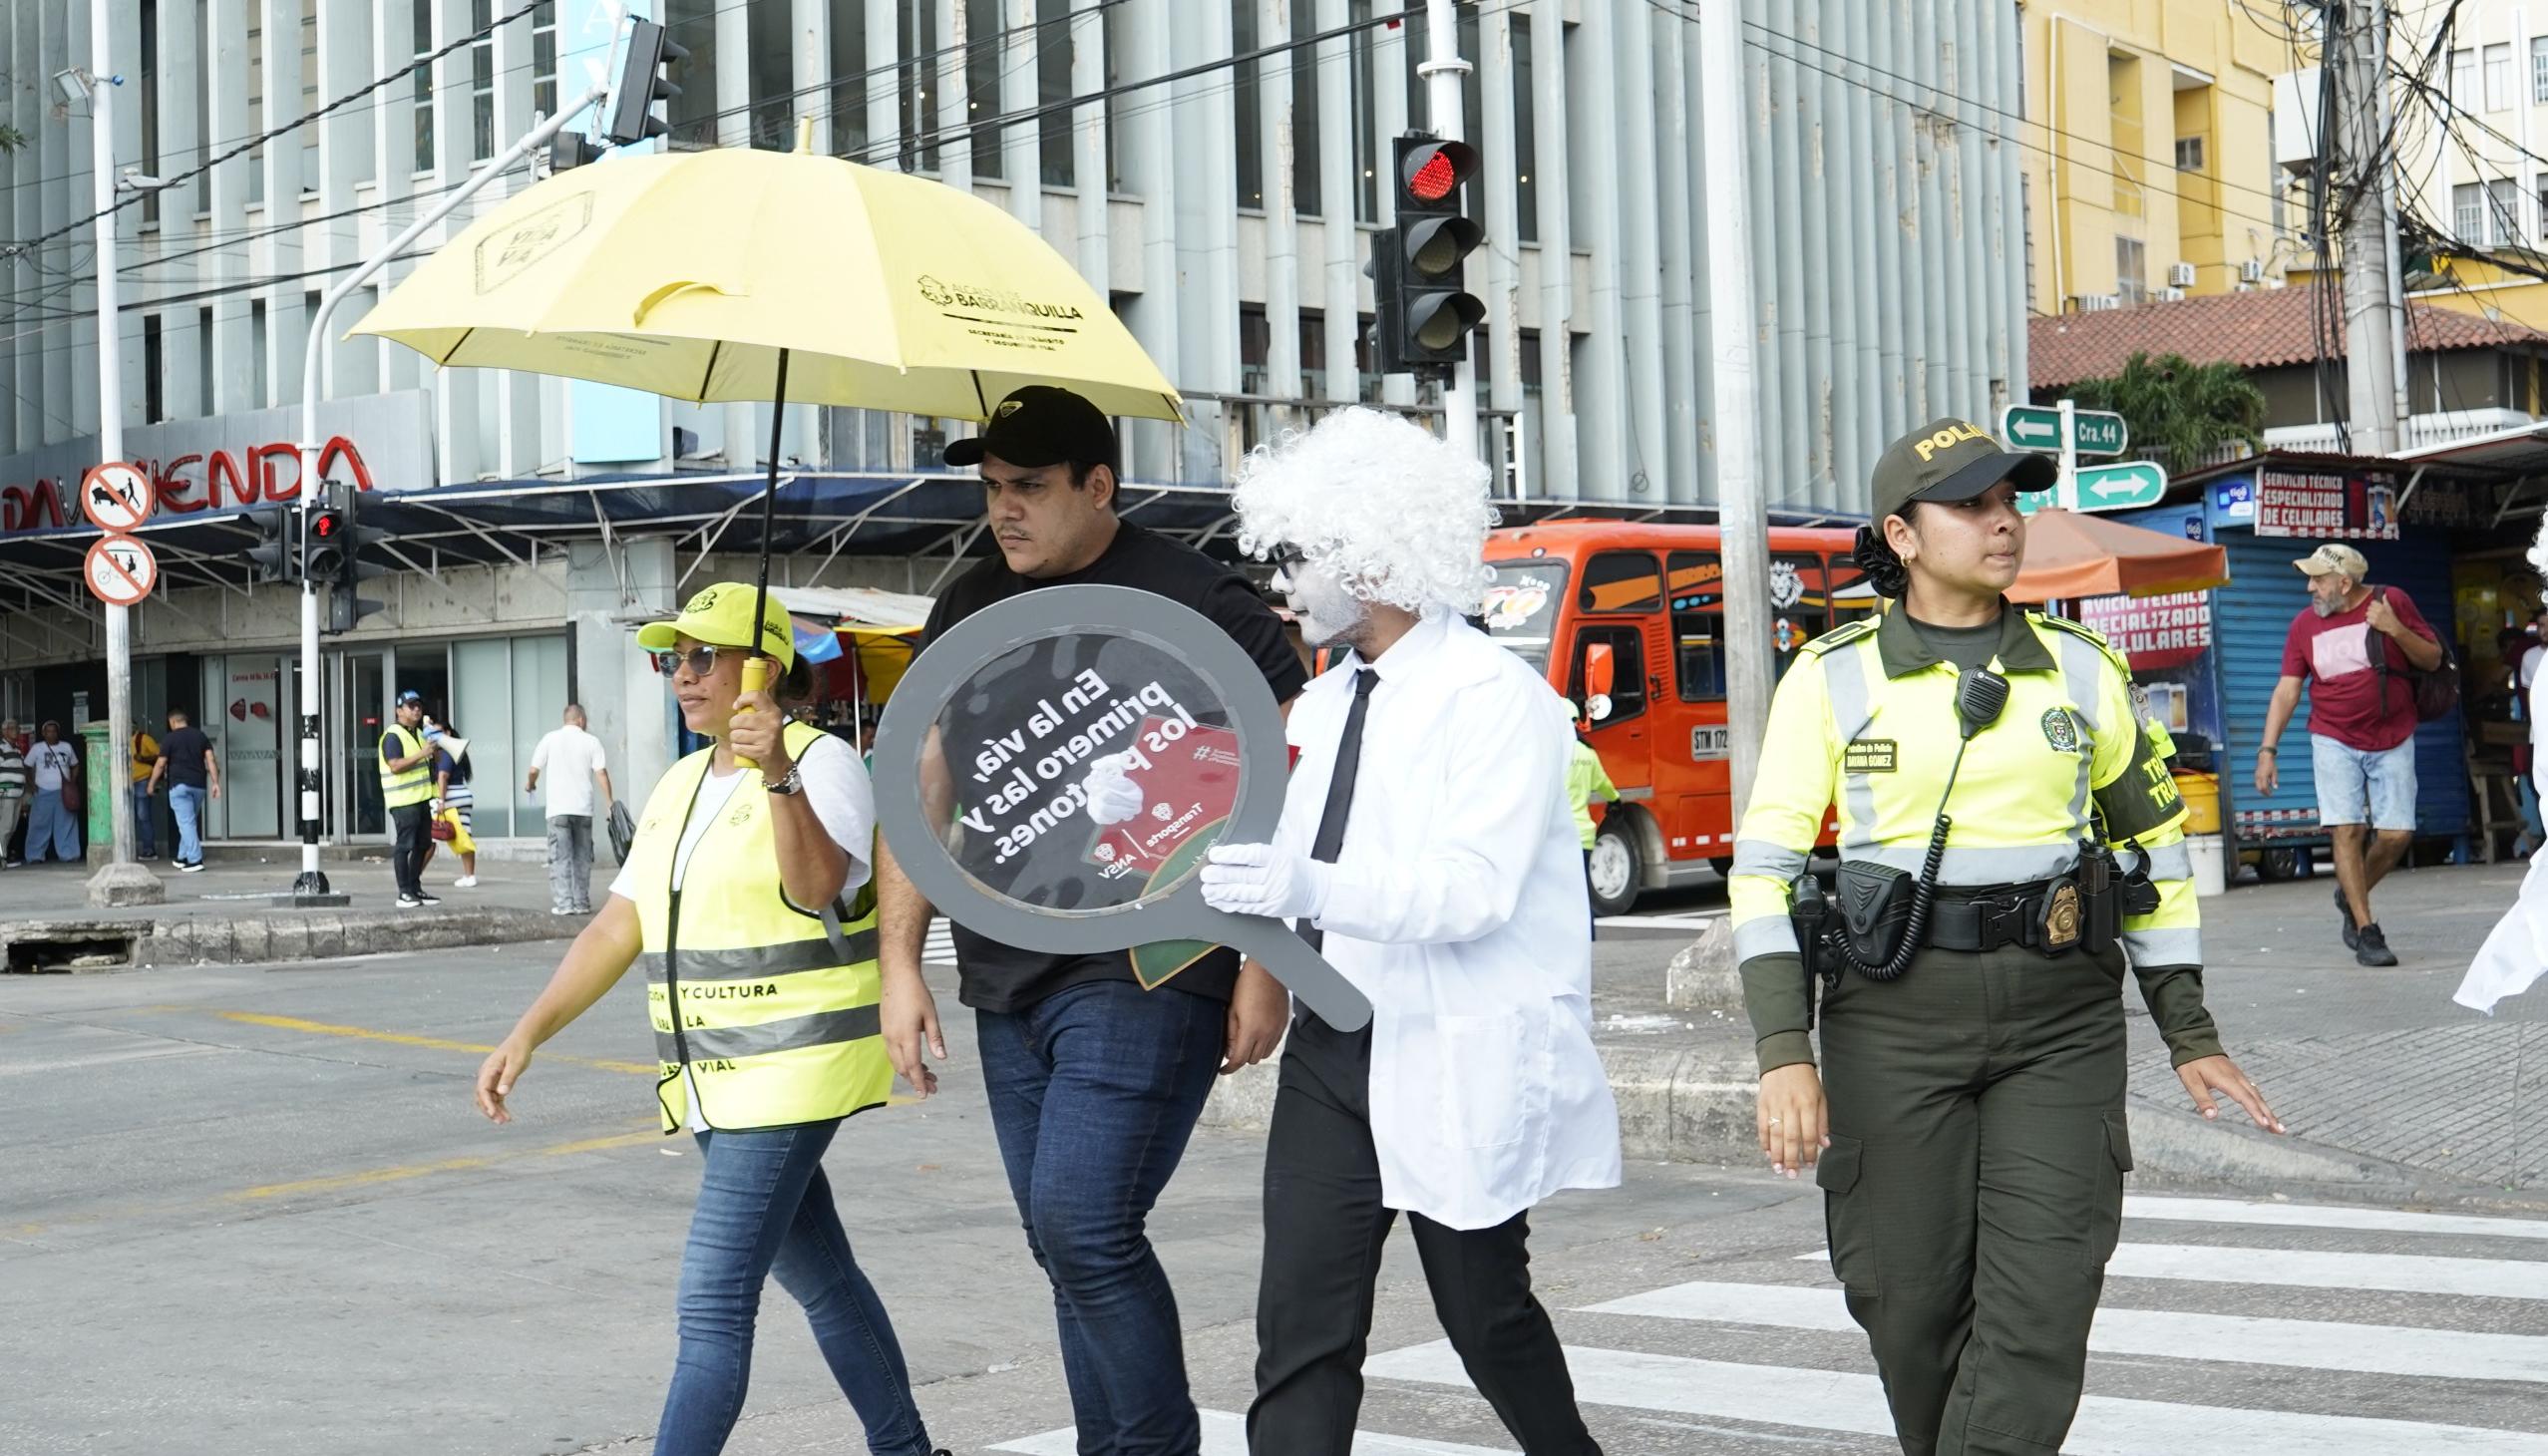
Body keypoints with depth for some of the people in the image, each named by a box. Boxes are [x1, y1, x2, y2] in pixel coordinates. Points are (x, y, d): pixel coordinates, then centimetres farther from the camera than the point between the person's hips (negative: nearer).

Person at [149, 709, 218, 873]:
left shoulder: (171, 738, -4)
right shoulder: (200, 735, 11)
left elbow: (160, 764, -2)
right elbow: (210, 759, 3)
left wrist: (152, 784, 10)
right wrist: (215, 783, 1)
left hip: (179, 785, -6)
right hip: (199, 785, 6)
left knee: (186, 823, -7)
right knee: (190, 822, 17)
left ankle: (195, 861, -14)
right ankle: (183, 858, 25)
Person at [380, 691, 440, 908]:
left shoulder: (419, 734, 19)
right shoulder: (393, 736, -9)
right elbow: (395, 766, -21)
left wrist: (433, 750, 10)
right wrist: (421, 754, -24)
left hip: (422, 798, 9)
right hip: (404, 801, -9)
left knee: (422, 845, 11)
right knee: (404, 845, -8)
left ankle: (415, 889, 19)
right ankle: (404, 893, -7)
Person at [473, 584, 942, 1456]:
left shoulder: (822, 762, -10)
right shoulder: (680, 787, 14)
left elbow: (818, 885, -28)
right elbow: (616, 930, 13)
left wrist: (779, 776, -41)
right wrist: (527, 1036, 6)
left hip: (792, 1073, -8)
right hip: (718, 1081, 8)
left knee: (713, 1304, -13)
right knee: (818, 1279, 17)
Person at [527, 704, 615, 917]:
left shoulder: (550, 739, 2)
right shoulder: (591, 741, 3)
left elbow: (534, 769, 3)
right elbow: (601, 773, -5)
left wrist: (530, 783, 26)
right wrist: (610, 803, -1)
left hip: (558, 809, -1)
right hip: (583, 808, 1)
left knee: (560, 858, 0)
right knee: (582, 857, 10)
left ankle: (564, 903, -8)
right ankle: (582, 903, 10)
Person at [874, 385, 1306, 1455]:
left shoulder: (1195, 602, -5)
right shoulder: (968, 611, 13)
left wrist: (1264, 969, -12)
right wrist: (900, 965, 8)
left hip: (1144, 977, -7)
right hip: (1007, 990, 7)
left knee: (1084, 1226, -15)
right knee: (1068, 1246, 10)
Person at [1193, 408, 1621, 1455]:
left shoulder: (1496, 696, -11)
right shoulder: (1319, 707, 14)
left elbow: (1472, 892, -22)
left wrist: (1306, 887, -35)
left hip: (1460, 1063, -6)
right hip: (1331, 1050, 6)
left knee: (1486, 1318, 8)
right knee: (1301, 1326, -3)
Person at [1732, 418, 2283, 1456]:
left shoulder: (2080, 669, 7)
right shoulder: (1832, 678, 0)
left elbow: (2153, 844, 15)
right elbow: (1764, 870, -3)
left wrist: (2191, 1036, 12)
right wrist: (1785, 1053, -13)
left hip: (2062, 1025, 1)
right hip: (1895, 1021, -1)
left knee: (2041, 1314, -8)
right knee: (1912, 1306, 5)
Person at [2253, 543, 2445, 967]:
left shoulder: (2392, 601, -2)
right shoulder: (2305, 624, 2)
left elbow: (2433, 659, 2)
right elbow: (2287, 689, 2)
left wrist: (2396, 630, -16)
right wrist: (2268, 748, -7)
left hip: (2393, 741, 0)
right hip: (2335, 742, 0)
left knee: (2396, 834, -5)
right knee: (2347, 830, -13)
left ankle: (2350, 897, 22)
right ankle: (2367, 931, -6)